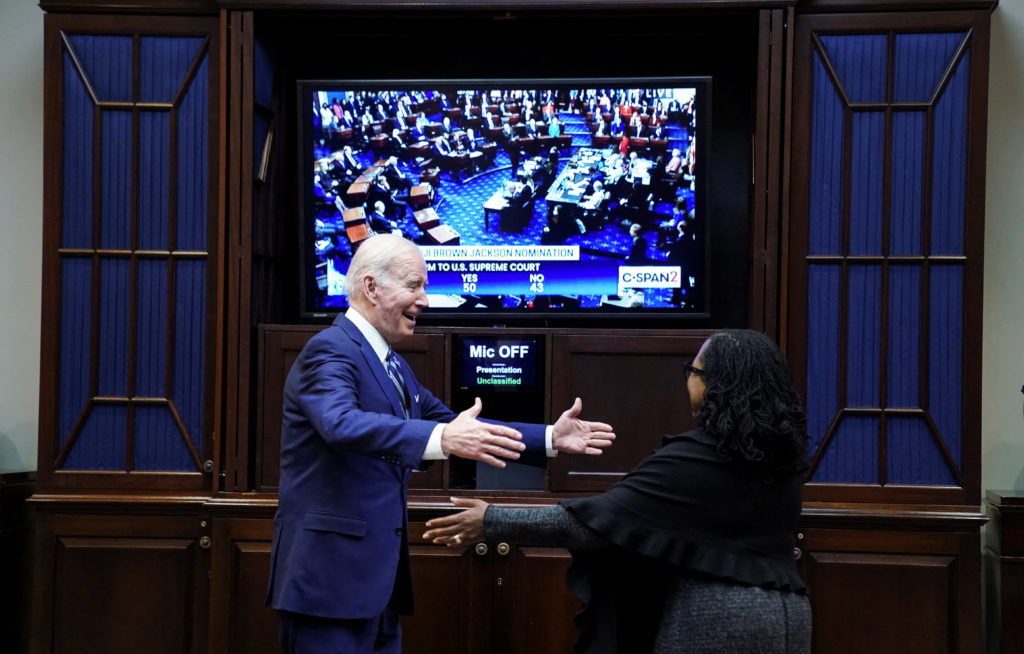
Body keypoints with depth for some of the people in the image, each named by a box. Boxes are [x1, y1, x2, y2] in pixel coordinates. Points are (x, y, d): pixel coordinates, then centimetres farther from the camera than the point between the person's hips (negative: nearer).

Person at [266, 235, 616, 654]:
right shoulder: (331, 350, -13)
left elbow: (456, 426, 19)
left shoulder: (392, 365, 17)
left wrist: (549, 438, 11)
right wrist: (442, 438, -45)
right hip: (330, 572, -9)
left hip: (376, 571, 10)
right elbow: (342, 423, -33)